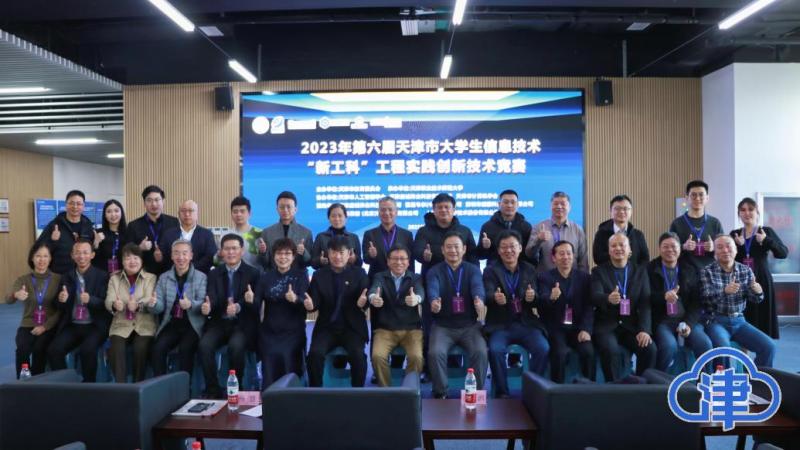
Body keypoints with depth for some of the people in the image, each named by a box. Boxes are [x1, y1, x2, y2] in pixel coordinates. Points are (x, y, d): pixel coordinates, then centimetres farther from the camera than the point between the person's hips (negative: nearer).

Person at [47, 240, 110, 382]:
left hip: (95, 326, -4)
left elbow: (106, 305, -7)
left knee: (87, 350, -31)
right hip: (72, 325, 4)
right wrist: (61, 300, -13)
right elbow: (60, 307, 11)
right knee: (53, 350, -20)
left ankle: (89, 384, -9)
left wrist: (90, 300, -26)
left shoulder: (102, 276, -2)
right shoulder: (66, 277, 11)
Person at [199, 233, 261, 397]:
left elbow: (257, 304, -6)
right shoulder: (214, 274, 10)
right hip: (219, 322, 3)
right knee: (204, 345, -26)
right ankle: (213, 389, -10)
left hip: (243, 323, -3)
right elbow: (211, 299, -4)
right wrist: (207, 307, -30)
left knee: (235, 346, -32)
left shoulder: (254, 273, 1)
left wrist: (239, 307, -29)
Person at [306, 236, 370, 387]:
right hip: (327, 327, 1)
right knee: (315, 353, -26)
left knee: (357, 354, -29)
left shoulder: (359, 273, 4)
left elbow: (365, 298, -5)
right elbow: (315, 303, 1)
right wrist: (310, 304, -23)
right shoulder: (319, 275, 7)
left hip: (352, 327, -1)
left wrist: (363, 302, -29)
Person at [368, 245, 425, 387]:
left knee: (416, 357, -25)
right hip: (385, 329, 0)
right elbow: (374, 289, -20)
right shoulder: (380, 277, 3)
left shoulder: (416, 278, 3)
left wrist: (416, 298, -47)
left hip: (411, 329, 0)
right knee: (377, 356, -25)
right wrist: (373, 297, -46)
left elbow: (420, 292, -20)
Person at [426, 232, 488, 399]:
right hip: (443, 326, 0)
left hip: (469, 325, 1)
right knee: (435, 352, -27)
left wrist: (479, 300, -43)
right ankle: (440, 393, -6)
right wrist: (434, 301, -46)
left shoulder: (473, 270, 5)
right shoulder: (434, 271, 2)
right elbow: (433, 289, -20)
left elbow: (477, 286, -18)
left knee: (481, 352, -26)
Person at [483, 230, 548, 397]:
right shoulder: (490, 271, 1)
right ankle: (502, 392, -12)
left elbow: (535, 302, 1)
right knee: (496, 349, -31)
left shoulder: (530, 270, 9)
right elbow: (488, 295, -17)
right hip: (500, 324, -2)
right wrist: (495, 298, -42)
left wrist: (532, 298, -24)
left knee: (543, 349, -24)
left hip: (526, 323, 2)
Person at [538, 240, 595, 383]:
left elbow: (589, 306, 3)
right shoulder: (545, 277, 2)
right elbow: (542, 301, -15)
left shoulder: (584, 277, 9)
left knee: (588, 351, -24)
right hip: (555, 328, -2)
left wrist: (586, 329, -13)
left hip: (579, 328, 2)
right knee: (560, 352, -27)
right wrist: (551, 298, -39)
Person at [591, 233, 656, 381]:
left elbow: (645, 303, -1)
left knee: (649, 349, -22)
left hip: (631, 325, 2)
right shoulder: (598, 272, 3)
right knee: (611, 350, -30)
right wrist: (608, 299, -40)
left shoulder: (640, 271, 9)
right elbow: (595, 296, -15)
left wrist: (644, 330, -16)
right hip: (606, 325, -2)